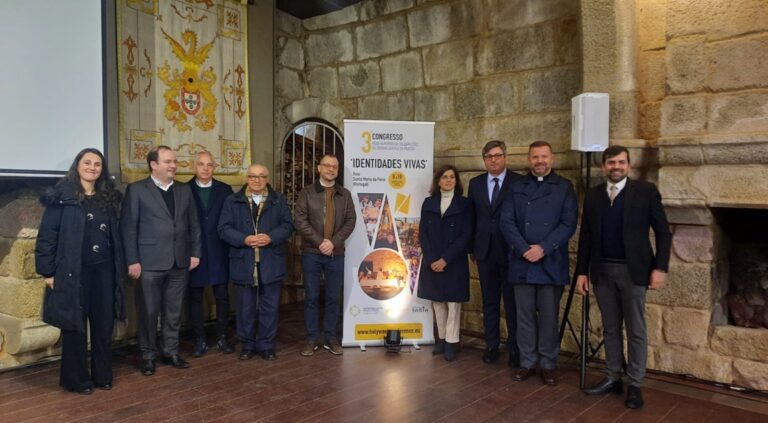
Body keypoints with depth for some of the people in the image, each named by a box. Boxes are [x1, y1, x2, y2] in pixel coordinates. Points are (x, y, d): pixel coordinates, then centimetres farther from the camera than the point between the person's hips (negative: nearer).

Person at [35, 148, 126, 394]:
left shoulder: (108, 197, 10)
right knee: (75, 325, 5)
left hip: (104, 270, 5)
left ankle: (102, 375, 23)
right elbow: (47, 236, -7)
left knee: (104, 325, 9)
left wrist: (120, 268, 8)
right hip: (73, 271, -4)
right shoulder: (62, 196, -5)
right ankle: (76, 379, 19)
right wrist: (48, 271, -10)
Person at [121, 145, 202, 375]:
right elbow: (129, 228, -6)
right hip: (150, 262, -4)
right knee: (149, 312, 6)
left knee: (174, 312, 12)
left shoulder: (184, 190, 11)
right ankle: (148, 355, 20)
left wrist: (195, 252, 5)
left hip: (179, 262, 4)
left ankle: (171, 352, 24)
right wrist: (132, 261, -10)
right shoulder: (137, 190, -2)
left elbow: (193, 224, 12)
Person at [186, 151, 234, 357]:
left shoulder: (225, 190, 5)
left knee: (222, 296, 6)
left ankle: (221, 337, 19)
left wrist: (231, 245, -4)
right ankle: (200, 339, 18)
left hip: (219, 251, 1)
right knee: (195, 297, 7)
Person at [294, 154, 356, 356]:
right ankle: (311, 339, 14)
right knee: (311, 297, 4)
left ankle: (331, 338, 18)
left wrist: (333, 242, -12)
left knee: (333, 297, 7)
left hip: (336, 254, 2)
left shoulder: (345, 194, 9)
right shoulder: (307, 193, 2)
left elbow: (350, 221, 1)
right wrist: (320, 241, -14)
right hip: (311, 253, -2)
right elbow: (300, 220, -7)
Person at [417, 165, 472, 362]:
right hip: (432, 262, 3)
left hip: (454, 262, -3)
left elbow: (466, 235, -8)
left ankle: (451, 342, 9)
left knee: (453, 303, 2)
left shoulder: (464, 204, -1)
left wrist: (445, 259, -15)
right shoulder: (428, 203, 7)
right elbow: (422, 233, 3)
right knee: (437, 302, 9)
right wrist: (432, 259, -9)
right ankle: (441, 339, 20)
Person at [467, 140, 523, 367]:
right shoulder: (475, 183, 8)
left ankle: (514, 348, 16)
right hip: (484, 251, 3)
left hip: (510, 251, -3)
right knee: (489, 302, 11)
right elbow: (472, 217, 10)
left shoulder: (519, 182, -5)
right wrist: (472, 247, 7)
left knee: (512, 302, 5)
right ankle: (491, 346, 22)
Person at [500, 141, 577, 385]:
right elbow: (506, 222, 2)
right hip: (521, 262, 2)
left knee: (549, 316, 5)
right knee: (525, 315, 7)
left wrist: (543, 248, -13)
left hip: (551, 263, -1)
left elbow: (568, 224, -4)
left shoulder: (564, 187, 5)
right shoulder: (517, 188, 10)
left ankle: (548, 364, 17)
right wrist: (523, 249, -12)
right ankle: (527, 362, 19)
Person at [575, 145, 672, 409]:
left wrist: (660, 267, -9)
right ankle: (612, 378, 23)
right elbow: (586, 236, 9)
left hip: (632, 270, -3)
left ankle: (635, 385, 15)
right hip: (602, 270, 4)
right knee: (610, 328, 12)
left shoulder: (645, 191, -2)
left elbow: (663, 232, -2)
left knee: (636, 330, 5)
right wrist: (582, 271, 6)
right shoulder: (593, 195, 8)